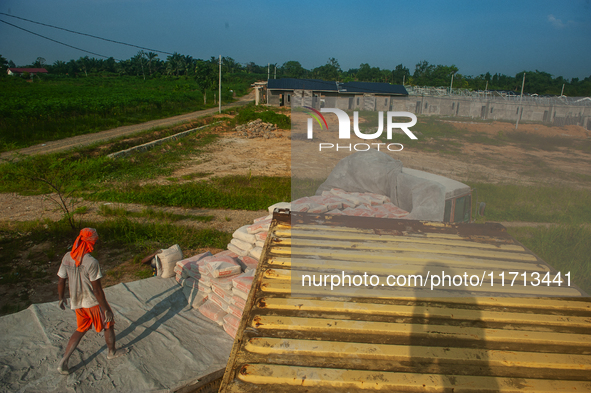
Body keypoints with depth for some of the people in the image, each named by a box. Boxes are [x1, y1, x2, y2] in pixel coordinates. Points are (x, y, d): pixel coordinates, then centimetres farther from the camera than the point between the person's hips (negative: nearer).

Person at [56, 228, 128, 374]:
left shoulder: (67, 257, -8)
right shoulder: (91, 262, -27)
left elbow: (61, 281, 2)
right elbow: (97, 290, -23)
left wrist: (61, 298, 19)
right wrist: (106, 309, -14)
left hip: (77, 302, 6)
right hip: (93, 302, -6)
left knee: (81, 330, 25)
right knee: (108, 325, 19)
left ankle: (63, 362, 22)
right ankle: (112, 352, 40)